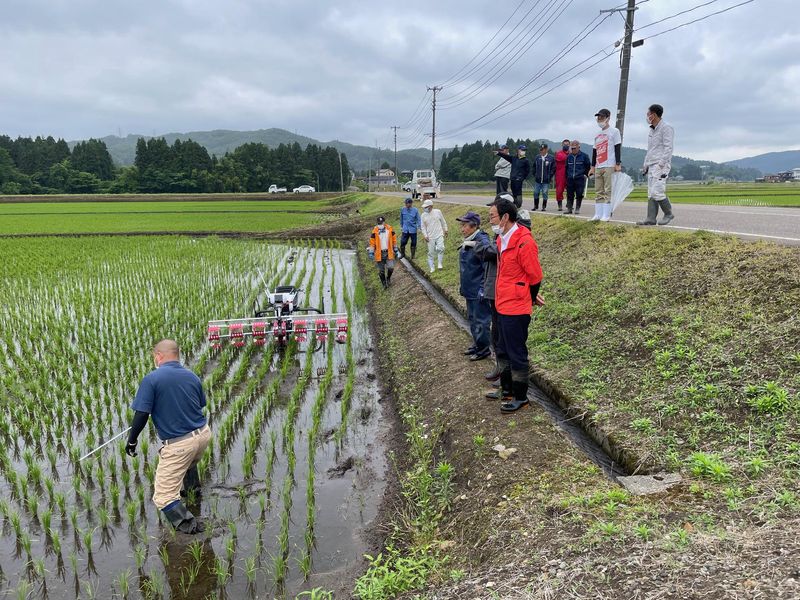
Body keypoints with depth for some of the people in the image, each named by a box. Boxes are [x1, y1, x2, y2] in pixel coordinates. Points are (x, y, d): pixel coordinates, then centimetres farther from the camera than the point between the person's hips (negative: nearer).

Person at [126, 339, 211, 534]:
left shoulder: (151, 379, -12)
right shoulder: (192, 376, 5)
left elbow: (141, 415, -13)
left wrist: (131, 441, 2)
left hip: (178, 444, -6)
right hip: (204, 434, 6)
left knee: (164, 496, 4)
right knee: (189, 461, 41)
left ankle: (188, 526, -10)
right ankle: (193, 489, 55)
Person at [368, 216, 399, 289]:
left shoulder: (389, 229, -3)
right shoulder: (375, 231, -9)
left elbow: (394, 240, 7)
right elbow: (372, 242, -4)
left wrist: (395, 250, 11)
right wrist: (371, 253, -6)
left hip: (389, 252, 1)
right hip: (379, 253, -1)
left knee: (391, 267, -6)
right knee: (381, 270, 4)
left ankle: (388, 278, 25)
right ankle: (384, 283, 24)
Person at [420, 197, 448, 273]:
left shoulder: (438, 212, -1)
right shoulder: (423, 215, 1)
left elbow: (443, 222, 10)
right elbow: (423, 227, 4)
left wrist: (445, 230, 13)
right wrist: (425, 236, -6)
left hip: (439, 235, -1)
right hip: (430, 237, 1)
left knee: (440, 248, -21)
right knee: (431, 253, 4)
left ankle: (440, 264, -3)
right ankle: (432, 268, 14)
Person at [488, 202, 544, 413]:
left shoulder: (524, 242, -20)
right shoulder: (501, 240, 9)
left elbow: (535, 276, -14)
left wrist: (531, 298, 1)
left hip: (516, 309, -9)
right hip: (502, 306, 9)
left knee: (517, 354, 2)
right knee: (503, 351, 20)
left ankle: (520, 397, 16)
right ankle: (506, 389, 36)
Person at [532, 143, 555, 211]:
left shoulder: (551, 158, -4)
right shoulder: (537, 157, 5)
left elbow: (553, 168, -2)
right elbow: (534, 167, 15)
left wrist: (550, 177, -5)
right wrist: (535, 175, 8)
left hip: (546, 180, -3)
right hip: (537, 180, 3)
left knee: (544, 193, 1)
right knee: (536, 193, 7)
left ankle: (544, 207, 11)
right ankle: (535, 206, 21)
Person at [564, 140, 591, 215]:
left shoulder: (584, 156, 1)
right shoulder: (569, 157, 13)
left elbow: (588, 166, 6)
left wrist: (585, 175, -1)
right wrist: (567, 176, 14)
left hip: (580, 179, -3)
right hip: (570, 179, 4)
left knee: (579, 194, -2)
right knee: (569, 194, 3)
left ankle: (577, 209, 5)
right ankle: (569, 208, 8)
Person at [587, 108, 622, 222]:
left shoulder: (614, 131, 1)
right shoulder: (597, 135, 20)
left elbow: (618, 148, -5)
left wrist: (618, 164, -11)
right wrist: (592, 167, 18)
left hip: (609, 167, -7)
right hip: (598, 167, 7)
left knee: (608, 191, -9)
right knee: (598, 192, 5)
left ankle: (606, 215, -10)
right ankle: (598, 215, 7)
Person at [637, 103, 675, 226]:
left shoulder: (666, 127, -6)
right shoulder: (652, 130, 21)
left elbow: (668, 148, -14)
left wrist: (661, 165, -21)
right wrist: (645, 165, 20)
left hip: (661, 165, -9)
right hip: (652, 165, 9)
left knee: (657, 191, -16)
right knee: (651, 193, 2)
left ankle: (668, 214, 0)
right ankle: (651, 219, 0)